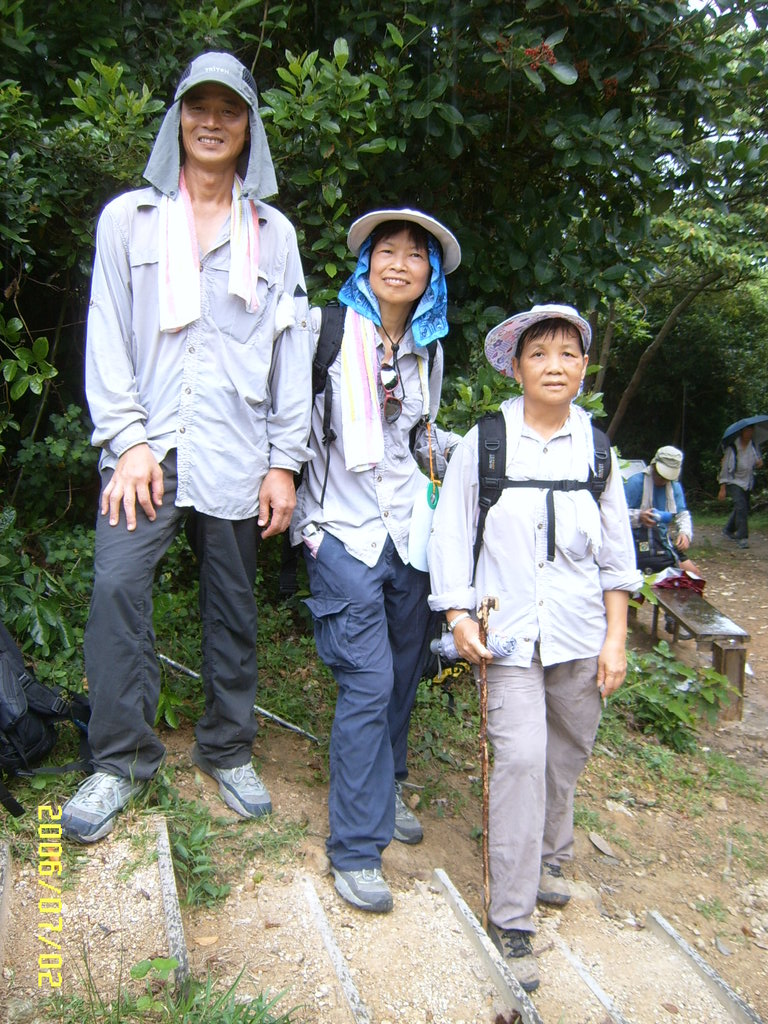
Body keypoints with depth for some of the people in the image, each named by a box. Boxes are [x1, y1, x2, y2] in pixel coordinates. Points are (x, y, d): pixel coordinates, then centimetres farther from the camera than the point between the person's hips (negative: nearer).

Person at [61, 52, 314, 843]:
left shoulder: (274, 234, 13)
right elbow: (107, 335, 4)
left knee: (232, 603, 7)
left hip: (235, 452, 1)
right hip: (149, 445, -1)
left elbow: (291, 350, 8)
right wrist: (128, 439, -8)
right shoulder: (128, 218, 10)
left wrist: (284, 462, 1)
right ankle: (121, 759, 3)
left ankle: (227, 750, 24)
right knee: (117, 584, -15)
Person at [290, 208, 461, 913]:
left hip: (410, 534, 6)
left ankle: (384, 793, 37)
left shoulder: (429, 351, 12)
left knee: (403, 673, 14)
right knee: (368, 683, -9)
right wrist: (306, 524, -5)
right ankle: (356, 849, 4)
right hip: (345, 534, -5)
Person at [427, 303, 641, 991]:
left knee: (567, 755, 14)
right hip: (508, 632, -3)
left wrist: (616, 638, 5)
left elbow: (616, 553, 8)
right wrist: (460, 618, -5)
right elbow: (451, 534, 1)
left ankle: (548, 860, 42)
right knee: (521, 757, -12)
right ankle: (512, 920, 2)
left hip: (579, 636, 3)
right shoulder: (482, 444, -3)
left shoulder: (597, 450, 5)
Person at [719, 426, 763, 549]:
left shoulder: (754, 446, 1)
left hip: (747, 482, 7)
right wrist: (722, 488, -16)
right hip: (733, 481, -6)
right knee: (741, 505, -21)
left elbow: (757, 463, 15)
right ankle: (742, 538, -19)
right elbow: (725, 467, -14)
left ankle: (728, 530, 36)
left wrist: (759, 464, -11)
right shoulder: (732, 448, -16)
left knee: (742, 507, 14)